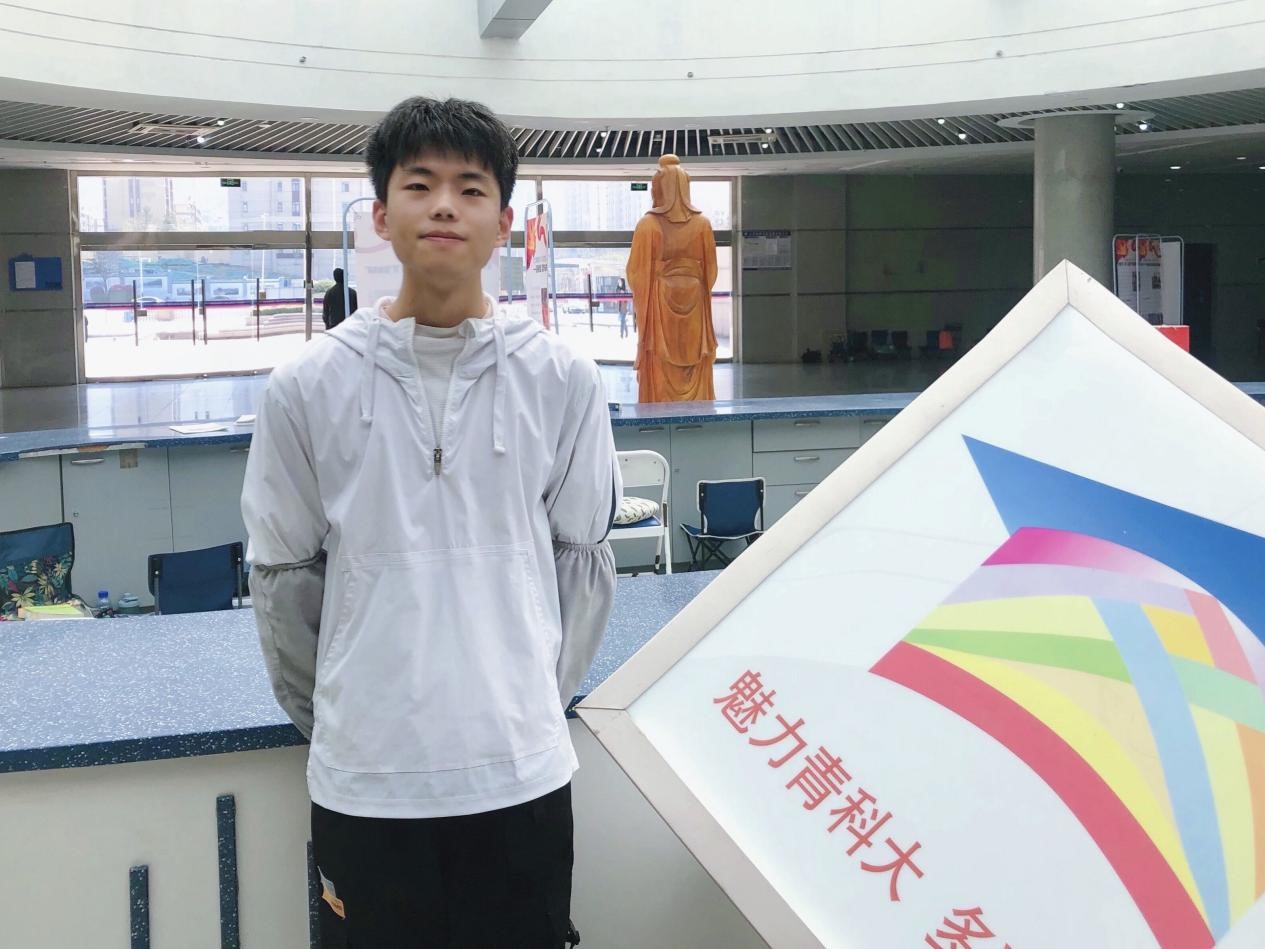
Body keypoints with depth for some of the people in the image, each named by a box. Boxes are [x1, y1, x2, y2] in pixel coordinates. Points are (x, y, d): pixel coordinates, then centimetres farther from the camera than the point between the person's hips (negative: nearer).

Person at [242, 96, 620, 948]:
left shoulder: (562, 380, -2)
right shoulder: (309, 387, -4)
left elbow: (583, 559, 7)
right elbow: (283, 574, 4)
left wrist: (532, 702, 11)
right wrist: (338, 718, 10)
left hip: (522, 772, 1)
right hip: (364, 781, 0)